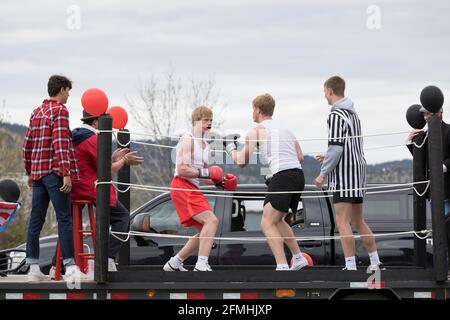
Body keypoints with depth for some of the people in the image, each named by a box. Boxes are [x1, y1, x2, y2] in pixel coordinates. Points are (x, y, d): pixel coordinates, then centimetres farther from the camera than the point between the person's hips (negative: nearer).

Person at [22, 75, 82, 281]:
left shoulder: (36, 113, 17)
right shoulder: (60, 111, -8)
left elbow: (27, 145, 19)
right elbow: (60, 144, -17)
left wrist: (29, 172, 27)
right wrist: (66, 174, -21)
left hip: (38, 173, 8)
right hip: (55, 172, -8)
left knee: (36, 220, 6)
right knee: (64, 219, -8)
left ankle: (33, 268, 7)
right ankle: (70, 267, -12)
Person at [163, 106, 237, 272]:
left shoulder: (205, 145, 20)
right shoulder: (187, 140, -8)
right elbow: (182, 170, -18)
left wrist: (218, 182, 8)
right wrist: (205, 173, -22)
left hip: (193, 189, 10)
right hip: (181, 186, -10)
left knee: (205, 232, 12)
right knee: (211, 220, -24)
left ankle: (174, 263, 21)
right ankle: (201, 265, -32)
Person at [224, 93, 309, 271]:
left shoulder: (256, 130, 4)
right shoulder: (284, 127, 24)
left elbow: (242, 162, 3)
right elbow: (300, 157, 21)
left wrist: (231, 148, 22)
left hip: (282, 176, -8)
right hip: (298, 174, 8)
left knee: (267, 224, -7)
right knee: (277, 220, 24)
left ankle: (282, 267, -22)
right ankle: (298, 258, 21)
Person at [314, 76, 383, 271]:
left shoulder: (336, 115, -12)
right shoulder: (353, 114, 16)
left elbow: (336, 148, -18)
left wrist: (323, 174, -12)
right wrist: (328, 158, 23)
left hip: (343, 174, -9)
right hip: (358, 170, 9)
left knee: (343, 221, -9)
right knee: (358, 221, 16)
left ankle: (350, 266, -13)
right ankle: (376, 262, 17)